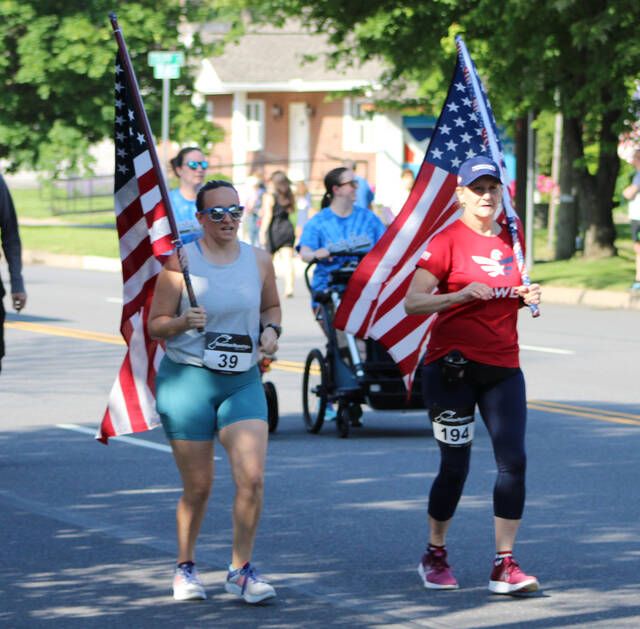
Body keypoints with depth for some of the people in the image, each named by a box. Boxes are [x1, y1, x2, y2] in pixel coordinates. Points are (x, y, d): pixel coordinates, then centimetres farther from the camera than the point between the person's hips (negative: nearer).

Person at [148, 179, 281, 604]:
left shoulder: (259, 261, 5)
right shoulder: (181, 262, -6)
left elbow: (272, 306, 21)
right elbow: (155, 325, -3)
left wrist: (271, 329, 0)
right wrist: (183, 323, -23)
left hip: (243, 381, 3)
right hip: (187, 378, -3)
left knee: (252, 478, -12)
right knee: (198, 486, 4)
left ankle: (242, 570, 1)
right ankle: (185, 568, 25)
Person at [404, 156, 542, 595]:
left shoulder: (512, 238, 10)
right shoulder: (447, 241, -7)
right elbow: (412, 302, -13)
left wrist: (527, 296, 3)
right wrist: (461, 295, -26)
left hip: (503, 365, 5)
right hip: (454, 364, -5)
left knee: (513, 460, -7)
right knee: (455, 466, 1)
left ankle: (505, 565, -3)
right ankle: (435, 556, 21)